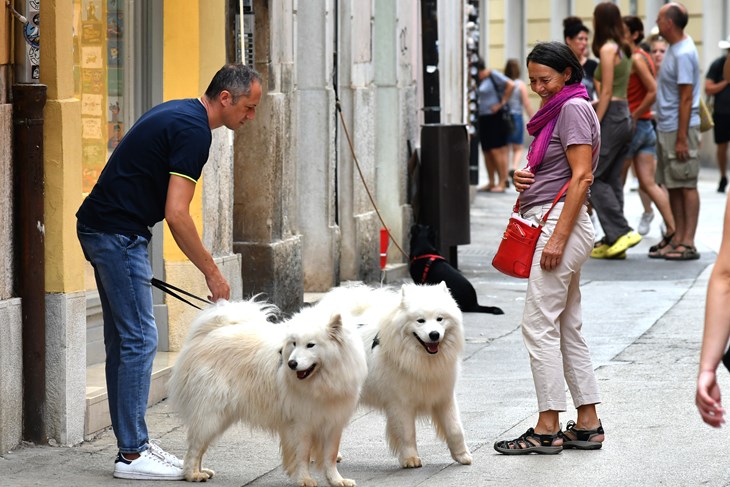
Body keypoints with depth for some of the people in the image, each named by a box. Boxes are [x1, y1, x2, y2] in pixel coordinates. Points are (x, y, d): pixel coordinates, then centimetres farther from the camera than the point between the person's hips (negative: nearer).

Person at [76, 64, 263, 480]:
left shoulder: (178, 114, 14)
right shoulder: (194, 130, -16)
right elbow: (176, 215, -22)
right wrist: (212, 272, -15)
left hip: (100, 228, 10)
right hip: (120, 234, -10)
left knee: (124, 339, 12)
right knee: (139, 339, -7)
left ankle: (133, 443, 17)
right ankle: (132, 455, -5)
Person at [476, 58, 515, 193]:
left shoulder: (493, 75, -8)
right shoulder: (480, 80, 16)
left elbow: (510, 85, -17)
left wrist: (502, 103, -16)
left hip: (495, 118, -9)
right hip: (484, 118, 9)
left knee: (497, 151, -9)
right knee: (487, 152, 8)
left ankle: (502, 183, -7)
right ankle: (491, 183, 13)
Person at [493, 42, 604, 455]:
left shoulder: (574, 108, -11)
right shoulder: (556, 110, 19)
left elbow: (581, 177, -17)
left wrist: (557, 238, -21)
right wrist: (524, 178, 5)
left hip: (561, 221, -10)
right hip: (548, 222, 10)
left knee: (539, 325, -9)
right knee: (568, 328, 10)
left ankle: (548, 429, -6)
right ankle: (588, 424, 13)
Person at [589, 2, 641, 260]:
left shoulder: (607, 49, -12)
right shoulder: (622, 49, 13)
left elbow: (607, 92, -14)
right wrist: (592, 105, 21)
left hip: (612, 117, -9)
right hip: (624, 115, 9)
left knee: (593, 177, -4)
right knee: (612, 179, 10)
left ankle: (622, 231, -11)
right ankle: (613, 240, 9)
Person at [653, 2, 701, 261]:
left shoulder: (683, 54, -17)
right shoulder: (675, 48, 12)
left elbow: (686, 98, -19)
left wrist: (682, 139, -20)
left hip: (680, 128, -10)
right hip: (666, 128, 10)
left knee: (686, 185, -6)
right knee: (673, 185, 11)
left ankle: (688, 243, -4)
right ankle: (678, 238, 17)